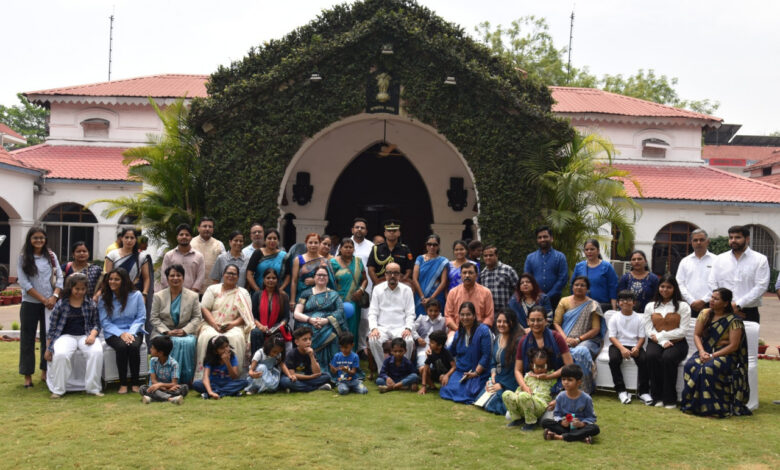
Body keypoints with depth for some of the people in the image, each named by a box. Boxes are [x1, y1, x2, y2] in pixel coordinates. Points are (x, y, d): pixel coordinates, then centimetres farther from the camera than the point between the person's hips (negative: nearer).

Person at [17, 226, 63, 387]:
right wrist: (43, 299, -13)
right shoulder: (23, 258, -1)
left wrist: (54, 297, -12)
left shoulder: (51, 256, 5)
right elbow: (24, 283, -8)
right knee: (27, 339, 3)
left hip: (50, 303, 2)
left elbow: (59, 277, 3)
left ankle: (45, 371, 19)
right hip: (30, 303, -2)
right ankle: (27, 375, 9)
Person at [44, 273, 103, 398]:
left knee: (97, 352, -31)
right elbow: (52, 327, 8)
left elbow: (96, 323, 13)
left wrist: (92, 335, -10)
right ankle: (58, 390, -14)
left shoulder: (90, 303, 10)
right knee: (60, 354, -34)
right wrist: (48, 349, 6)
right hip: (66, 335, -1)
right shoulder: (61, 304, 4)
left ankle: (93, 388, -19)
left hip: (85, 335, 1)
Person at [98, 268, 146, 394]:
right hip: (113, 333, 0)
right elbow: (105, 322, -1)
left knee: (134, 346, -33)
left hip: (134, 331, 0)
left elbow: (141, 317, 2)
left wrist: (131, 332, -14)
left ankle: (135, 383, -18)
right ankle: (123, 383, -19)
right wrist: (121, 334, -15)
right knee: (121, 346, -33)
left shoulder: (136, 295, 2)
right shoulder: (103, 298, 3)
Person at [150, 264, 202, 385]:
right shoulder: (158, 296, 7)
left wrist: (184, 330, -12)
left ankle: (185, 379, -21)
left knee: (188, 343, -34)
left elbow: (197, 317, 4)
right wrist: (167, 331, -13)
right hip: (163, 332, 0)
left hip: (185, 332, 0)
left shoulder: (193, 296, 7)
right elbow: (154, 318, 3)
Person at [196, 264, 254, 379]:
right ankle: (206, 374, -28)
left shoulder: (243, 293, 13)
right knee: (208, 337, -33)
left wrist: (233, 324, -15)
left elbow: (246, 314, 4)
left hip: (233, 326, 0)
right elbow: (204, 309, 4)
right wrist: (214, 324, -13)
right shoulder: (213, 289, 14)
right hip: (212, 325, 1)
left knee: (236, 338, -34)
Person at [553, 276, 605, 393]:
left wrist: (578, 339, -11)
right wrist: (565, 338, -9)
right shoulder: (564, 302, 16)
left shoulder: (593, 305, 9)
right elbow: (556, 323, 9)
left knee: (581, 351, -37)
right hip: (566, 339, 2)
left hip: (587, 340, -2)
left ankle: (584, 388, -22)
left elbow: (596, 329, 2)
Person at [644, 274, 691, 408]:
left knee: (668, 358, -34)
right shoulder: (650, 306, 15)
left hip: (677, 343, -2)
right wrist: (662, 341, -12)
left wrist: (661, 335, -8)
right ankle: (657, 397, -21)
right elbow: (649, 330, 5)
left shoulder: (683, 306, 7)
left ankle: (670, 399, -22)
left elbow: (683, 331, -3)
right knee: (651, 356, -32)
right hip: (656, 342, 2)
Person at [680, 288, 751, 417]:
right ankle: (693, 404, -20)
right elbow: (696, 335, 8)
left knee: (709, 368, -35)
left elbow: (733, 346, -11)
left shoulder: (734, 321, -7)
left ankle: (711, 406, -24)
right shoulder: (705, 314, 9)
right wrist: (702, 351, -10)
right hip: (705, 351, 5)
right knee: (690, 365, -27)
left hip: (725, 355, -4)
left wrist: (713, 356, -18)